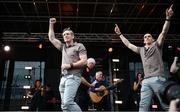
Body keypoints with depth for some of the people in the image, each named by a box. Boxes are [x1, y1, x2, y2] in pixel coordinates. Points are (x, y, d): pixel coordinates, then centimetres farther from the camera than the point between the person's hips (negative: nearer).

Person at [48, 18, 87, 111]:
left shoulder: (79, 46, 4)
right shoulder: (63, 47, 22)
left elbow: (84, 61, -6)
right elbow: (51, 38, 29)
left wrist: (70, 65, -9)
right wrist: (51, 24, 27)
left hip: (73, 77, -7)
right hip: (63, 78, 7)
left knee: (67, 102, -24)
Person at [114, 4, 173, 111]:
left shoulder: (157, 45, 12)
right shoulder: (141, 50, 25)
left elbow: (164, 32, -1)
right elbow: (128, 44, 33)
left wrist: (168, 18, -13)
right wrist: (120, 34, 35)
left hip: (158, 78, -5)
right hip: (146, 80, 5)